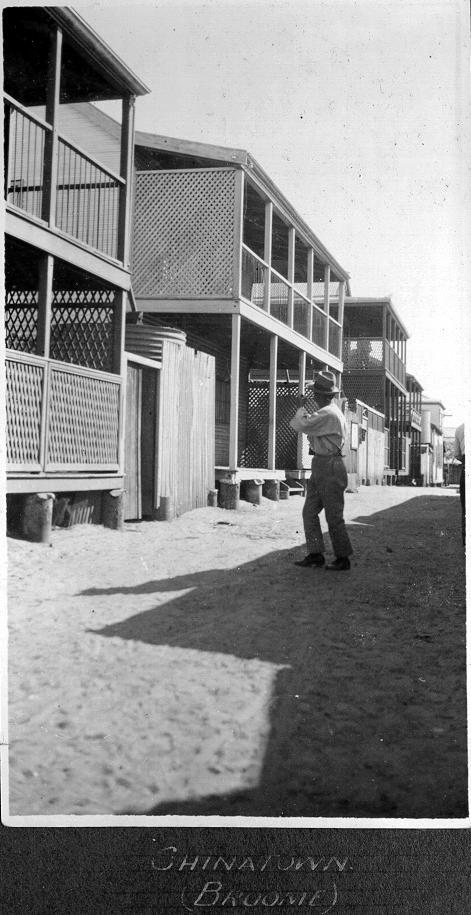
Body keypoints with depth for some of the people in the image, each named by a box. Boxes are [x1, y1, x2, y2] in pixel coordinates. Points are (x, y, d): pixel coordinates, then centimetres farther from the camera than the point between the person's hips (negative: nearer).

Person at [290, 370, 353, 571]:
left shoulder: (327, 414, -19)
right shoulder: (329, 411, 14)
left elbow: (299, 425, -19)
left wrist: (302, 408, -2)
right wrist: (304, 409, 19)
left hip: (330, 468, -10)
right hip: (319, 466, 10)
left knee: (333, 517, -2)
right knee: (309, 512, 8)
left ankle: (343, 559, 8)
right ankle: (315, 555, 11)